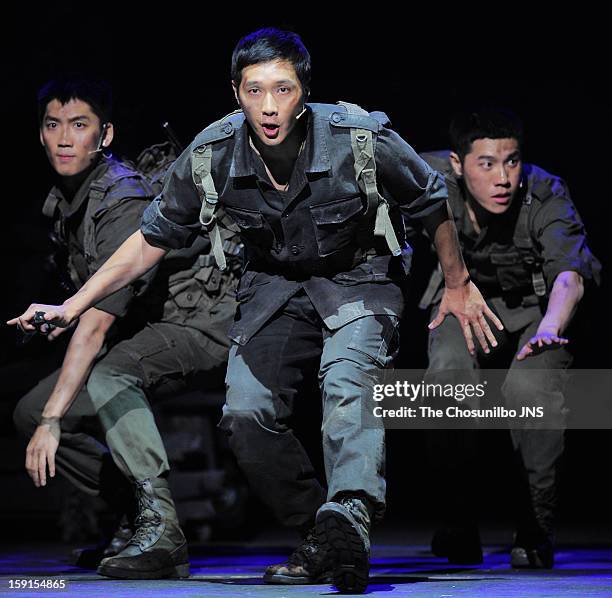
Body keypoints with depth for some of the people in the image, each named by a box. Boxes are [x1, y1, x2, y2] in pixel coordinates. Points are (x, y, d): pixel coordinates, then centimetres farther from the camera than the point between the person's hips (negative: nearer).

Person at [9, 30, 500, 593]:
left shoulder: (361, 140, -24)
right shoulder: (211, 158, -17)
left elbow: (434, 202, -4)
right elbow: (153, 239, 0)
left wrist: (458, 286, 8)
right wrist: (73, 306, -4)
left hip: (359, 278, -4)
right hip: (275, 283, 4)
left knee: (347, 384, -33)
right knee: (246, 411, -15)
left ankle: (351, 512, -55)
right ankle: (321, 541, -3)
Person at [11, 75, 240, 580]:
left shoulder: (124, 202, -27)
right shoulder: (63, 197, 2)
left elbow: (96, 323, -34)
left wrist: (54, 420, -37)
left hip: (202, 319, -10)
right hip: (145, 326, 10)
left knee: (106, 376, -38)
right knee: (30, 412, 1)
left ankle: (160, 528, -35)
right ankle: (140, 518, 7)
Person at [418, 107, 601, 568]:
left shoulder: (546, 195, -29)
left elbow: (570, 273, -43)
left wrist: (549, 328, -63)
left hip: (534, 306, -1)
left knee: (532, 387, -29)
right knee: (450, 374, -28)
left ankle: (536, 531, -10)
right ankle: (460, 528, -11)